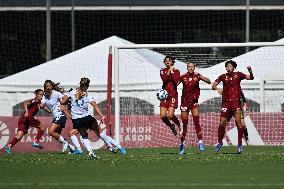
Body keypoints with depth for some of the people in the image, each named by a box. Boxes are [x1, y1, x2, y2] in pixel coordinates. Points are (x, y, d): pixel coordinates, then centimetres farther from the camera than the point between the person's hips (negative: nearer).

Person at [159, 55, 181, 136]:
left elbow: (176, 81, -16)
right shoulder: (163, 71, 8)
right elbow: (164, 79, -10)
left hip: (173, 95, -3)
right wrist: (168, 71, -16)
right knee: (163, 116, -7)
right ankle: (171, 126, 21)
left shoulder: (176, 71, 1)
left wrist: (172, 72, -13)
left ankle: (179, 124, 14)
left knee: (170, 115, -15)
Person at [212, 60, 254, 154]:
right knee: (222, 123, 0)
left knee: (238, 121, -13)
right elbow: (213, 85, 2)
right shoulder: (223, 76, 7)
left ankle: (240, 144, -7)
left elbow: (250, 78, -1)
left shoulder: (238, 75, 5)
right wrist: (217, 89, -21)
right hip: (226, 102, 2)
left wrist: (250, 71, -22)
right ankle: (219, 142, 20)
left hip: (236, 101, -2)